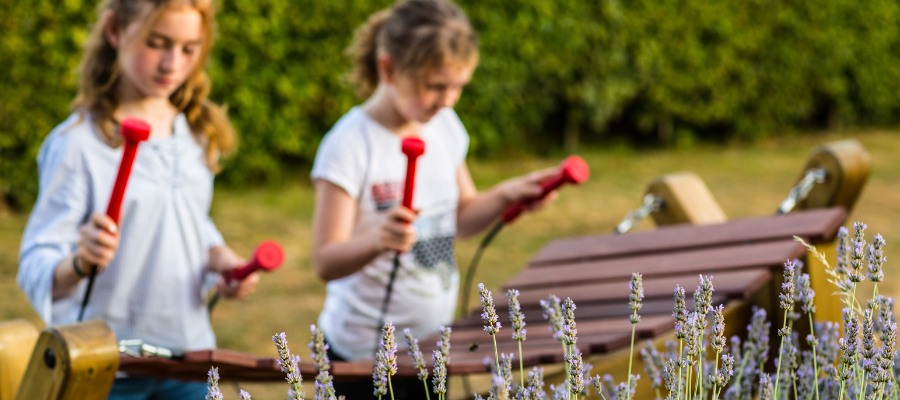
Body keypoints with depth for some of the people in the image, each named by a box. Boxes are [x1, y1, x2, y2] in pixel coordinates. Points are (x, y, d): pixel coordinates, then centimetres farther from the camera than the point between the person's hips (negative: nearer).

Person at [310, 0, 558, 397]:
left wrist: (506, 195, -4)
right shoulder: (350, 145, -18)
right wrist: (378, 238, -40)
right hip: (365, 356, -6)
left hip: (433, 345, 6)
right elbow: (325, 262, -21)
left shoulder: (445, 126, 2)